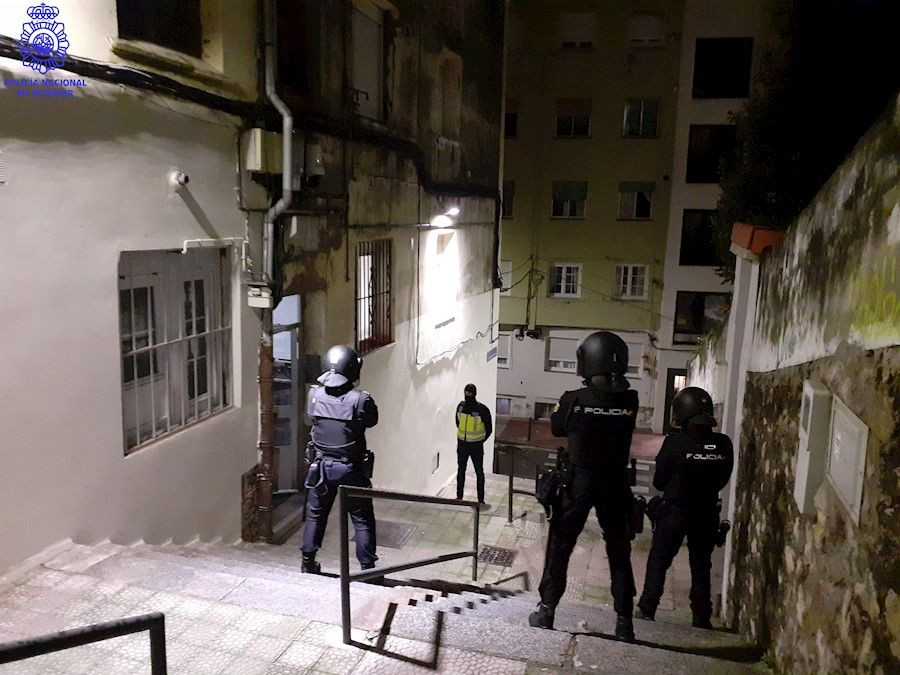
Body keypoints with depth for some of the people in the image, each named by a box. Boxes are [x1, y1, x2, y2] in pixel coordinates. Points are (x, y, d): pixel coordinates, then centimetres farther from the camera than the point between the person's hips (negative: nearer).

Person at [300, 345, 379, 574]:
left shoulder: (314, 395, -8)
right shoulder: (360, 399, -19)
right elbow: (372, 420, -1)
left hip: (321, 466, 3)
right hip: (351, 469, -3)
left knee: (315, 515, 20)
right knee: (362, 520, 10)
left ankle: (308, 562, 30)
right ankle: (367, 567, 16)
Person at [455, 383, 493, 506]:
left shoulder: (482, 409, -17)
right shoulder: (461, 405, -3)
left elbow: (489, 429, -6)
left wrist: (479, 441, 0)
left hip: (476, 446, -4)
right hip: (461, 444, 4)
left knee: (479, 472, 5)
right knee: (460, 470, 15)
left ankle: (481, 500, 15)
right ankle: (459, 497, 28)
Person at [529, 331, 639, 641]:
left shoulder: (574, 399, -14)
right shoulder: (630, 401, -11)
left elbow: (556, 428, 3)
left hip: (578, 482, -1)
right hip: (615, 485, 2)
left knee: (559, 547, 12)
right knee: (619, 553, 15)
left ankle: (546, 611, 18)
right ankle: (624, 621, 20)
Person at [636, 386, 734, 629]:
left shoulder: (675, 443, -18)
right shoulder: (724, 444, -7)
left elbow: (659, 481, -8)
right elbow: (723, 480, 5)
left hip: (675, 511, -3)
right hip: (707, 512, 3)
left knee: (659, 560, 10)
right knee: (701, 565, 16)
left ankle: (646, 609, 14)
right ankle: (702, 618, 21)